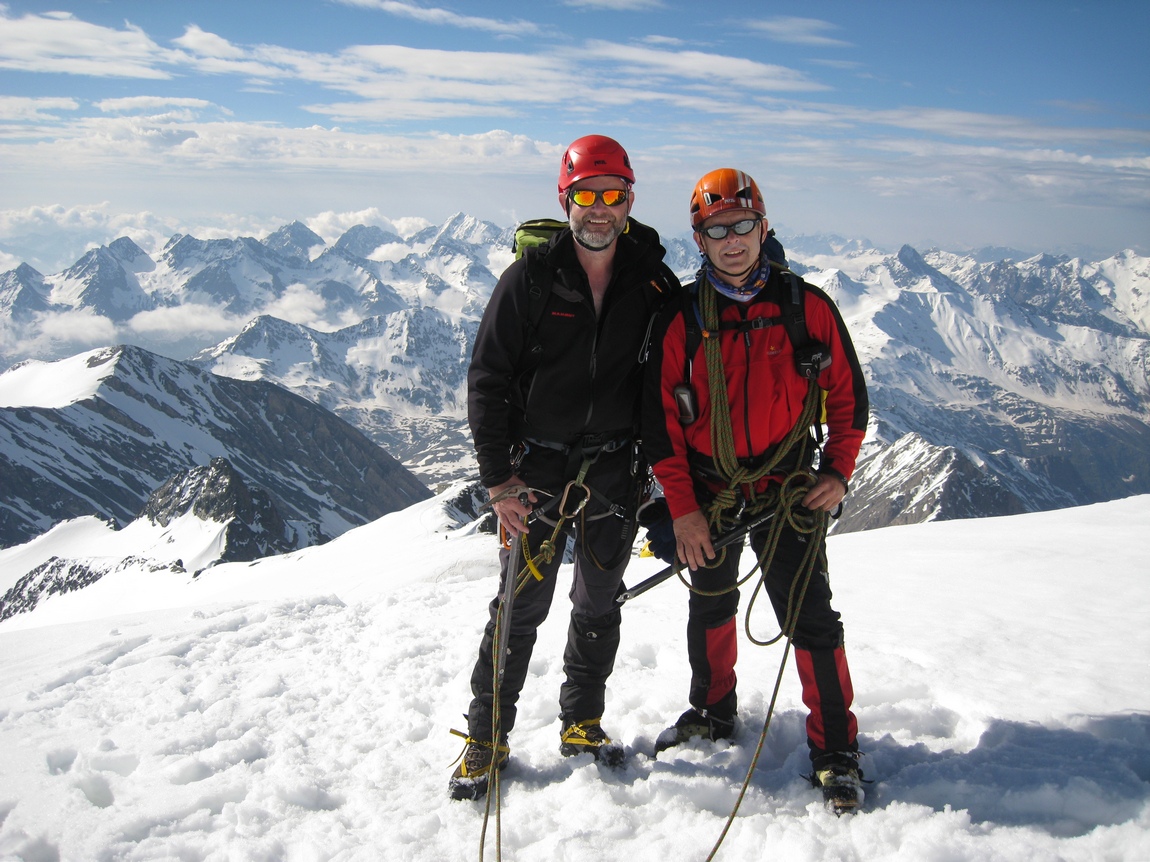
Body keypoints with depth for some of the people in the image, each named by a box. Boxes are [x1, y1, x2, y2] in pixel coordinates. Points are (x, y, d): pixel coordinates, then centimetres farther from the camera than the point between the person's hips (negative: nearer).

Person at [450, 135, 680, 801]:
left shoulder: (653, 281, 0)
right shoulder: (531, 278, -7)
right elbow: (487, 381, -7)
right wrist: (498, 476, -11)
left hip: (616, 470, 3)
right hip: (538, 467, -3)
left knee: (600, 603, 14)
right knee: (522, 606, 1)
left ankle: (583, 722, 32)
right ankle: (487, 735, 17)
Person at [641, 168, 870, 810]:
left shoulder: (807, 306, -5)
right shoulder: (681, 320, -5)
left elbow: (848, 395, 3)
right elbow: (661, 419, -3)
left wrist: (838, 473, -7)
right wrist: (682, 508, -7)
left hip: (788, 490, -2)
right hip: (708, 494, 2)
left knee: (810, 615, -4)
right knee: (710, 610, 17)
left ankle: (835, 746, 13)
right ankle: (713, 713, 39)